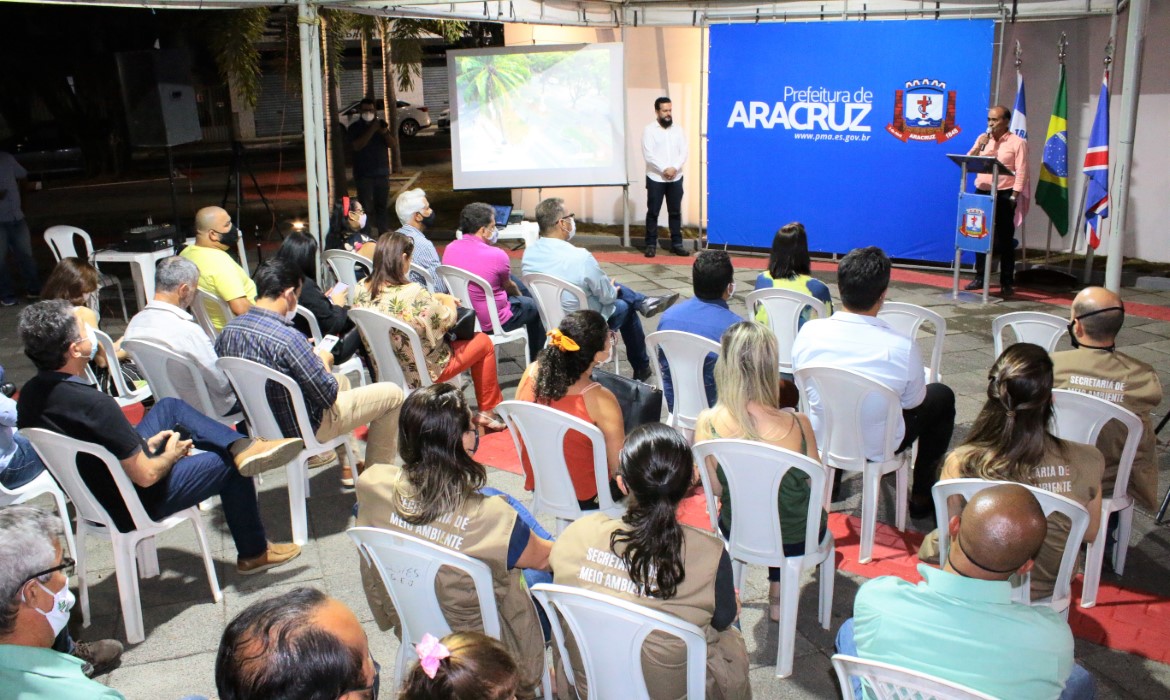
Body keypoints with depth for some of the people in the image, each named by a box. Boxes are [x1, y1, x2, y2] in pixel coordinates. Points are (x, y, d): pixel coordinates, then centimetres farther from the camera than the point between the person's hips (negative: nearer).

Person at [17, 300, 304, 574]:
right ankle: (253, 553, 27)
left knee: (170, 406, 17)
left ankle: (242, 446, 2)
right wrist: (171, 454, -6)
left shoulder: (30, 395, -8)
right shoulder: (94, 405, -35)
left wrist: (144, 444, 7)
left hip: (91, 496, 9)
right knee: (229, 465, 10)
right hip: (132, 506, -9)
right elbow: (146, 476, -27)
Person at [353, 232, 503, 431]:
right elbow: (447, 320, -16)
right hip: (422, 372, -7)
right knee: (483, 342, 13)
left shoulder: (362, 290, -11)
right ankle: (488, 411, 27)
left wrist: (435, 297, 6)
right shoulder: (414, 294, -33)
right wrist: (448, 301, 5)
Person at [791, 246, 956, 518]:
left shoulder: (809, 331, -19)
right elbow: (912, 402, -9)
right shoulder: (902, 347, -28)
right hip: (877, 447, -4)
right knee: (942, 396, 21)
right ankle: (922, 495, 27)